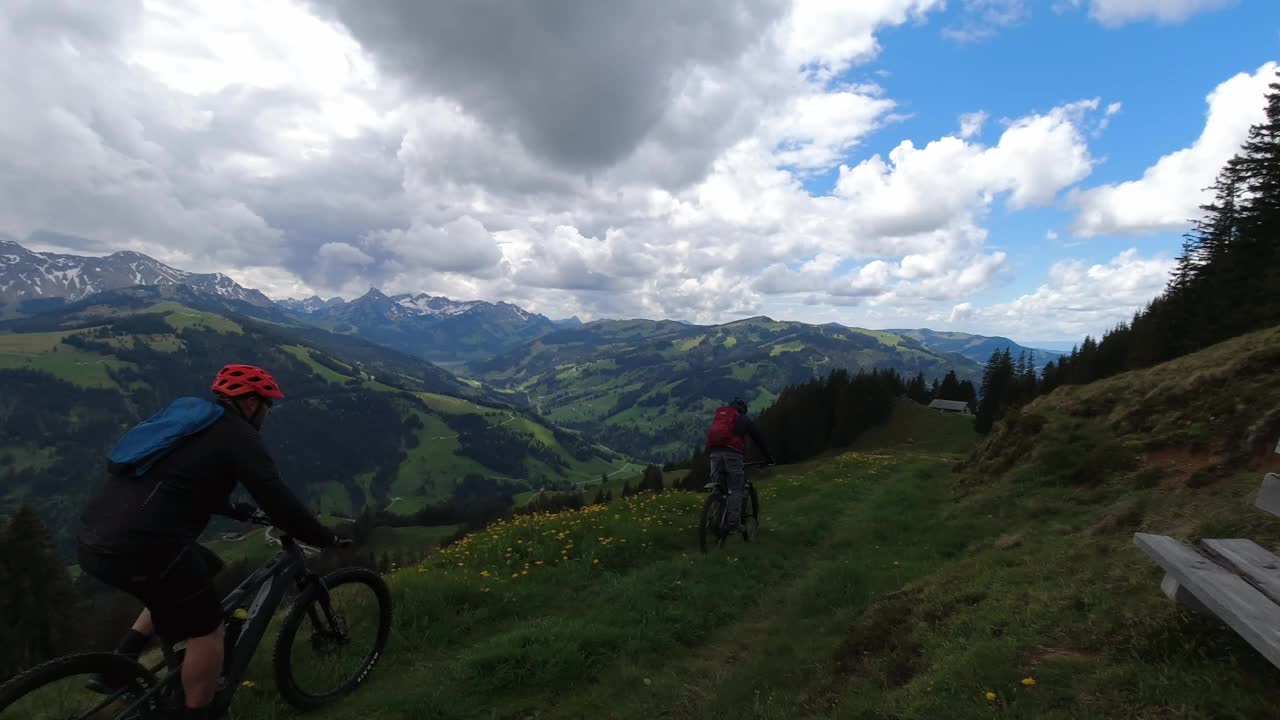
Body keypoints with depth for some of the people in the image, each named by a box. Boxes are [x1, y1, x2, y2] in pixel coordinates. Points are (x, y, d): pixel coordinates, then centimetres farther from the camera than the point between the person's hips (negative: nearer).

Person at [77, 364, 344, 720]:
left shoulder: (189, 416, 21)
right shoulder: (238, 435, -4)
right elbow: (281, 505, -9)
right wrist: (327, 539, 4)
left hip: (94, 538, 9)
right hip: (141, 546, -9)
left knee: (206, 569, 30)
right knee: (206, 630, 9)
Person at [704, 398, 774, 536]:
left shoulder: (718, 416, 28)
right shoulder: (744, 419, 16)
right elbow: (758, 439, 19)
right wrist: (769, 457, 28)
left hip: (714, 453, 4)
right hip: (732, 453, -4)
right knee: (736, 489, -1)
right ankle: (732, 523, -12)